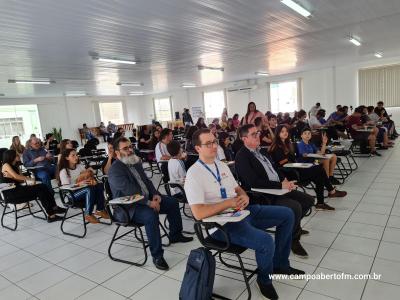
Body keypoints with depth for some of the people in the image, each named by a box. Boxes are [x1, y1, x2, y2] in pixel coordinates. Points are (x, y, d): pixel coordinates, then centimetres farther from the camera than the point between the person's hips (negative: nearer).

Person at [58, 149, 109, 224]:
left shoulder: (80, 166, 13)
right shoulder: (63, 171, -5)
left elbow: (89, 175, 11)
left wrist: (92, 180, -14)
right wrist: (79, 183, -31)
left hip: (83, 190, 6)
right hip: (71, 195, -6)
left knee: (100, 185, -22)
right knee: (90, 189, -35)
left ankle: (99, 210, -17)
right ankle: (88, 215, -28)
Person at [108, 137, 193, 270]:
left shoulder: (136, 162, 9)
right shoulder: (115, 170, -17)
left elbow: (146, 181, 15)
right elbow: (129, 191, -26)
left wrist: (155, 194, -2)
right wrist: (149, 203, -26)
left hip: (147, 198, 9)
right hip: (128, 208, -9)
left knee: (173, 203, 6)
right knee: (151, 215, -35)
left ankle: (175, 235, 25)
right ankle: (157, 256, -22)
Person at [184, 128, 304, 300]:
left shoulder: (221, 165, 10)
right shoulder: (194, 174, -16)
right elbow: (198, 213, -24)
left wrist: (244, 197, -6)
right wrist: (229, 203, -19)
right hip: (222, 223, -9)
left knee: (287, 215, 8)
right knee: (266, 241, -29)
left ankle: (280, 264, 25)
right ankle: (264, 279, 6)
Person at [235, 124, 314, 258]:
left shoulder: (261, 151, 14)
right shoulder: (241, 157, -14)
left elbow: (275, 169, 21)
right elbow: (254, 183, -23)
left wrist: (285, 180, 0)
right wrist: (281, 185, -21)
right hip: (263, 197, -9)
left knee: (308, 200, 6)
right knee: (295, 207, -24)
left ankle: (293, 226, 28)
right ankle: (293, 240, 2)